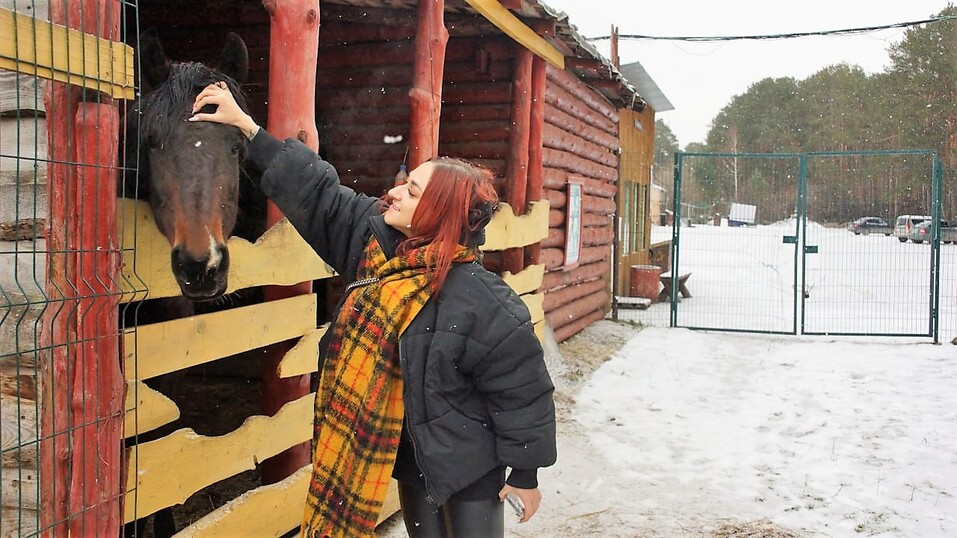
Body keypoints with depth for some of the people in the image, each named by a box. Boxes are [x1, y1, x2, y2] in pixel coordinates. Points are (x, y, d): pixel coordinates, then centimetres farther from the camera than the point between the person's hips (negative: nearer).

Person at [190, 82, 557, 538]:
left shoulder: (486, 304, -27)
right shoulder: (374, 240, -8)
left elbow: (522, 392, -18)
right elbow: (316, 192, -1)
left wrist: (526, 473, -9)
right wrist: (246, 126, 0)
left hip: (469, 469, -6)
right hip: (412, 456, 6)